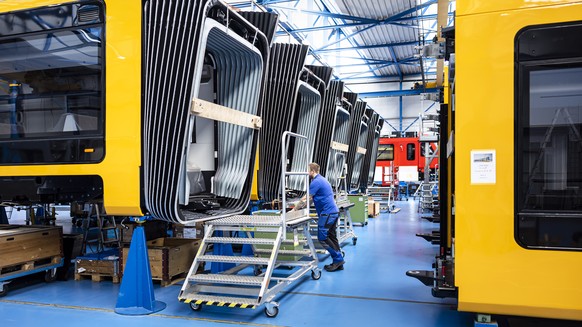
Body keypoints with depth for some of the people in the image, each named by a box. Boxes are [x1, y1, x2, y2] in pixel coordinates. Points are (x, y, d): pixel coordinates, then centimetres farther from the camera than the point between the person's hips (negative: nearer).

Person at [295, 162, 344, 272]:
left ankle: (338, 259, -4)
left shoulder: (316, 182, -13)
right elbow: (311, 198, 24)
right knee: (331, 237, 11)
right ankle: (338, 263, 12)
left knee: (323, 238, -5)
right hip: (333, 212, 10)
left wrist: (295, 209, -2)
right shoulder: (322, 180, 19)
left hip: (327, 213, -10)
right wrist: (300, 205, 20)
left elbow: (305, 198, -12)